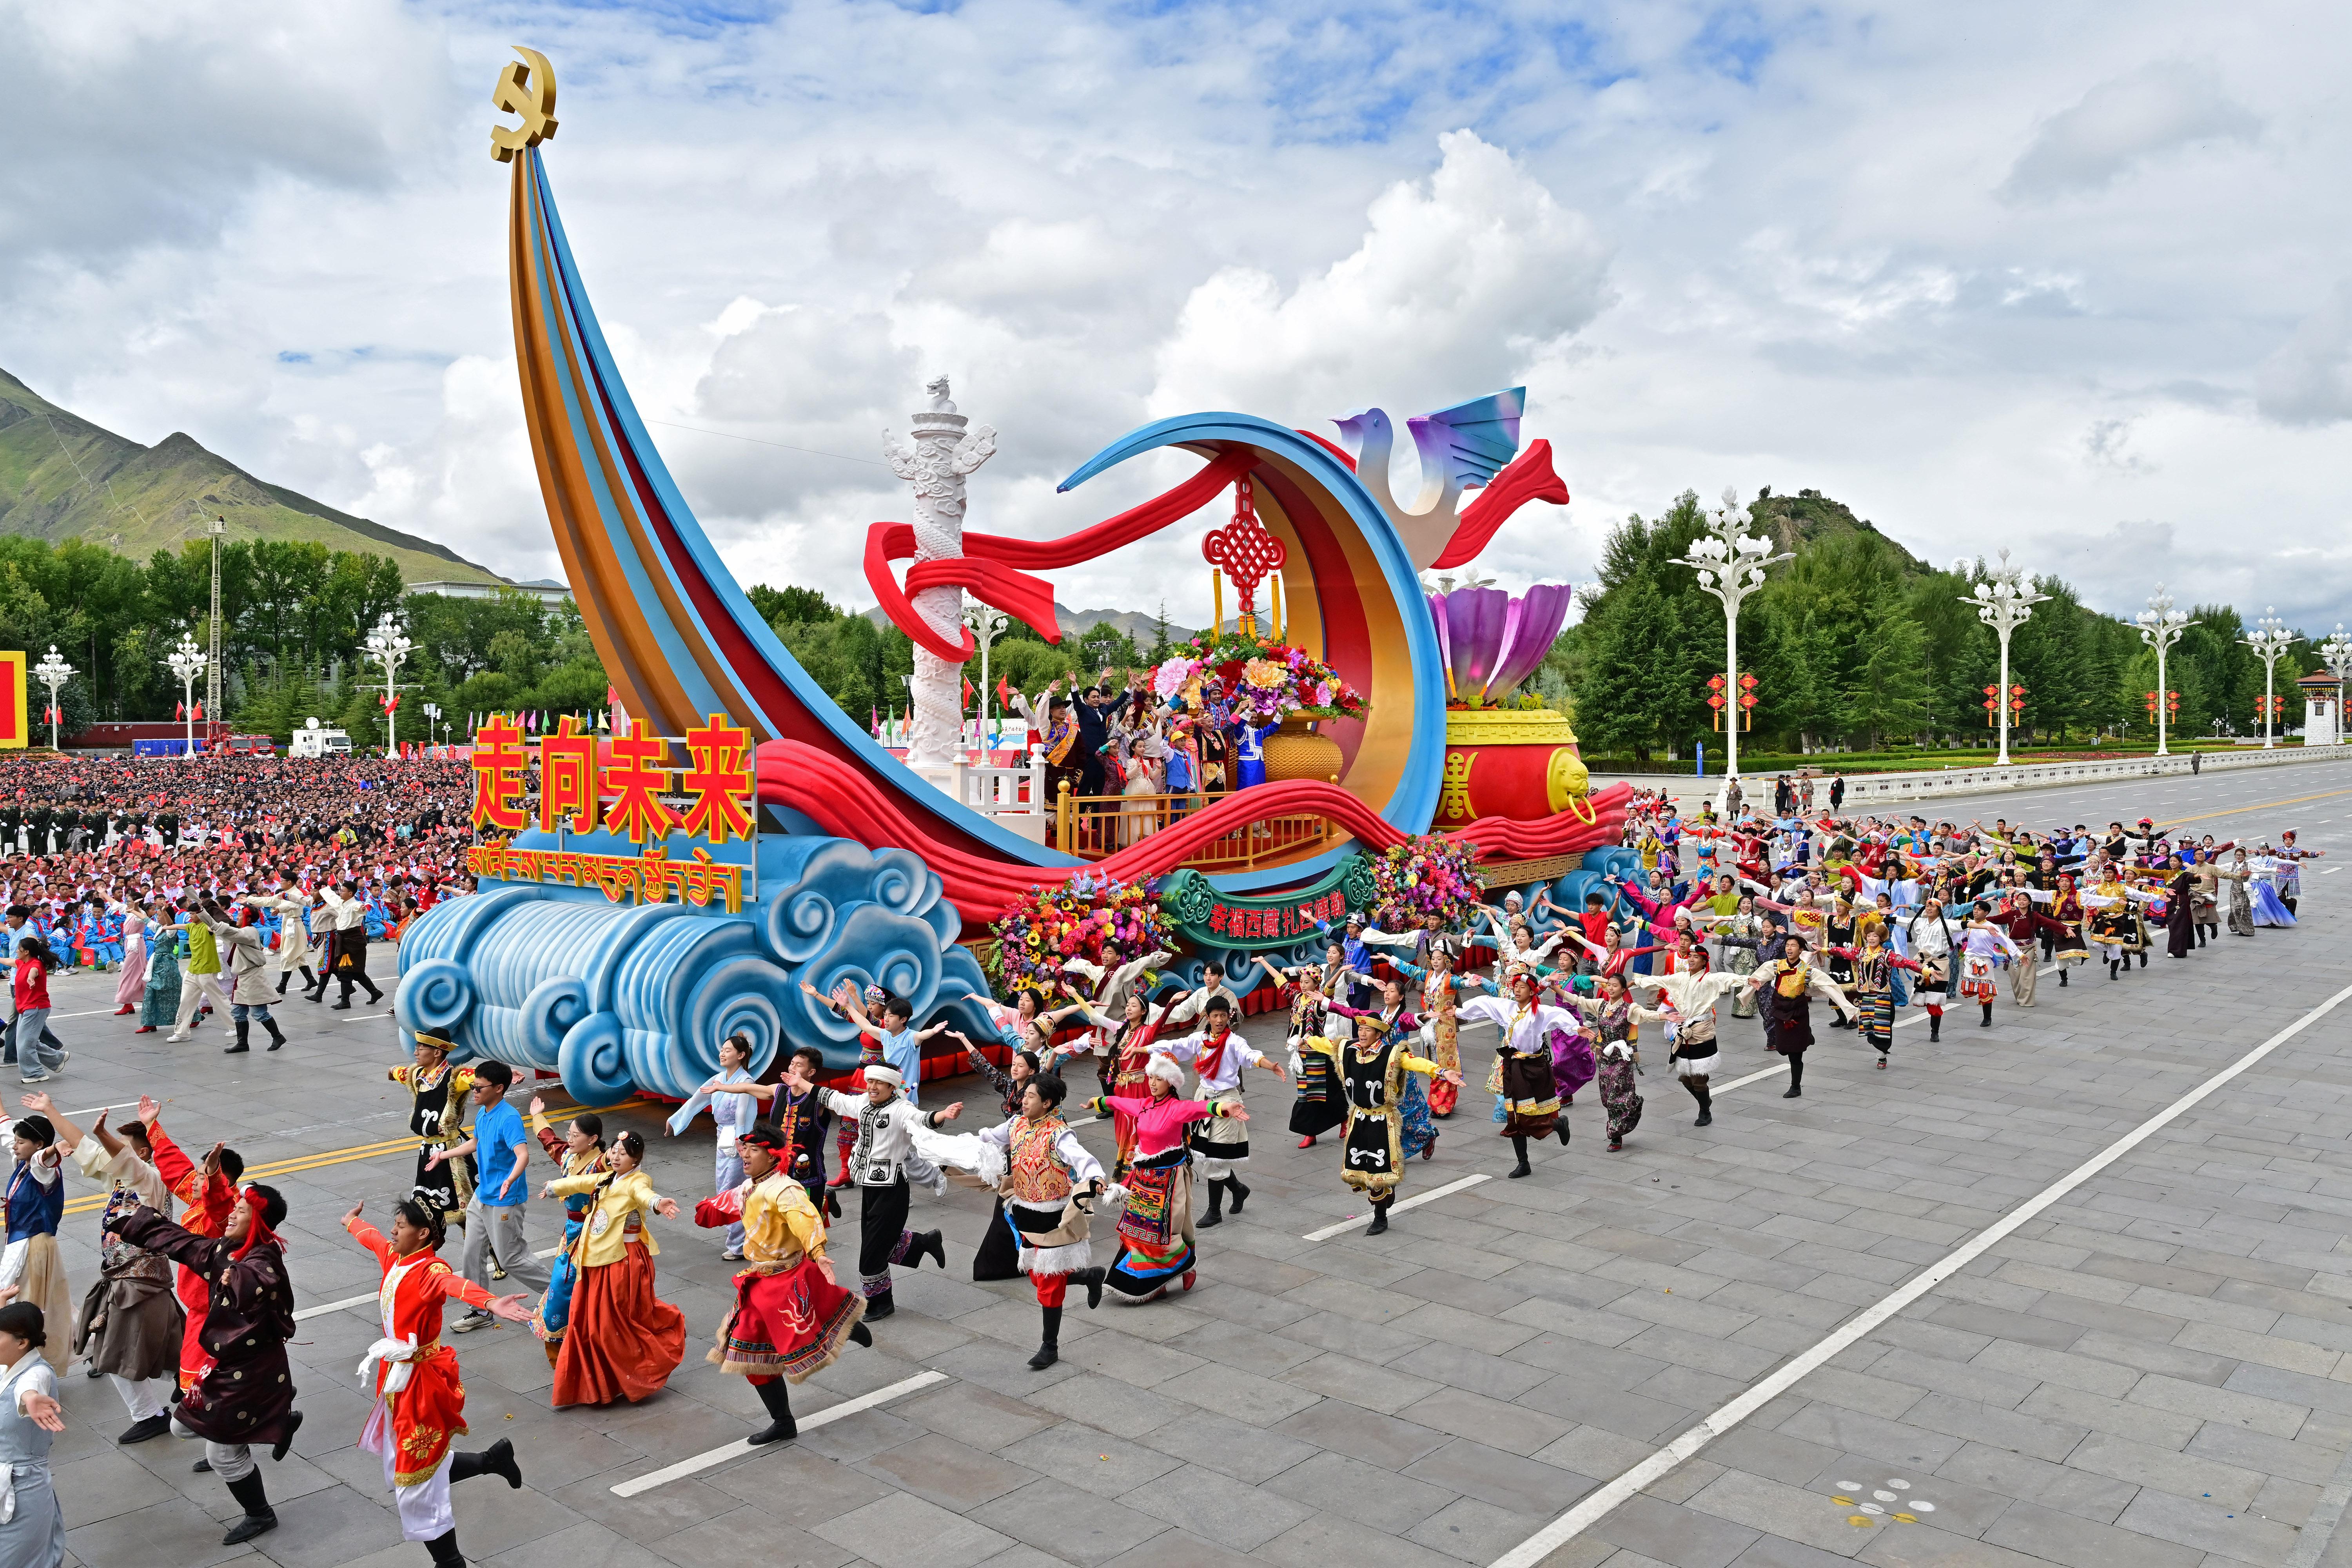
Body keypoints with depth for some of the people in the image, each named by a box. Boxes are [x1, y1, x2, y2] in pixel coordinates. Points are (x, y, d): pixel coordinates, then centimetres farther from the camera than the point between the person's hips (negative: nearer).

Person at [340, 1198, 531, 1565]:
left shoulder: (430, 1270, -23)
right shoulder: (393, 1256, 3)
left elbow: (453, 1284, -47)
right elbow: (371, 1237, 26)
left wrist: (490, 1302, -67)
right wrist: (351, 1222, 47)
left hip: (420, 1380, -9)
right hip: (396, 1374, 9)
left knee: (419, 1481, 0)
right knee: (403, 1468, 19)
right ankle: (493, 1459, 35)